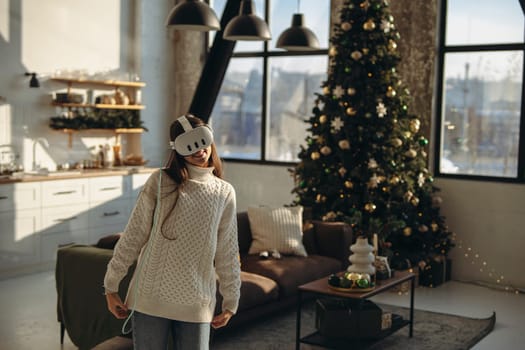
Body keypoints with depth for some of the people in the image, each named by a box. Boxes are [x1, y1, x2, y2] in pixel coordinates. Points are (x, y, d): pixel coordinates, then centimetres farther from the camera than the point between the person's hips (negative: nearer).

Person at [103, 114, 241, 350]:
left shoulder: (225, 193, 4)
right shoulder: (160, 181, -4)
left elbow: (227, 253, 8)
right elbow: (133, 237, -3)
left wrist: (231, 301, 11)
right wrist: (111, 286, -3)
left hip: (196, 304, 2)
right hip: (151, 298, -1)